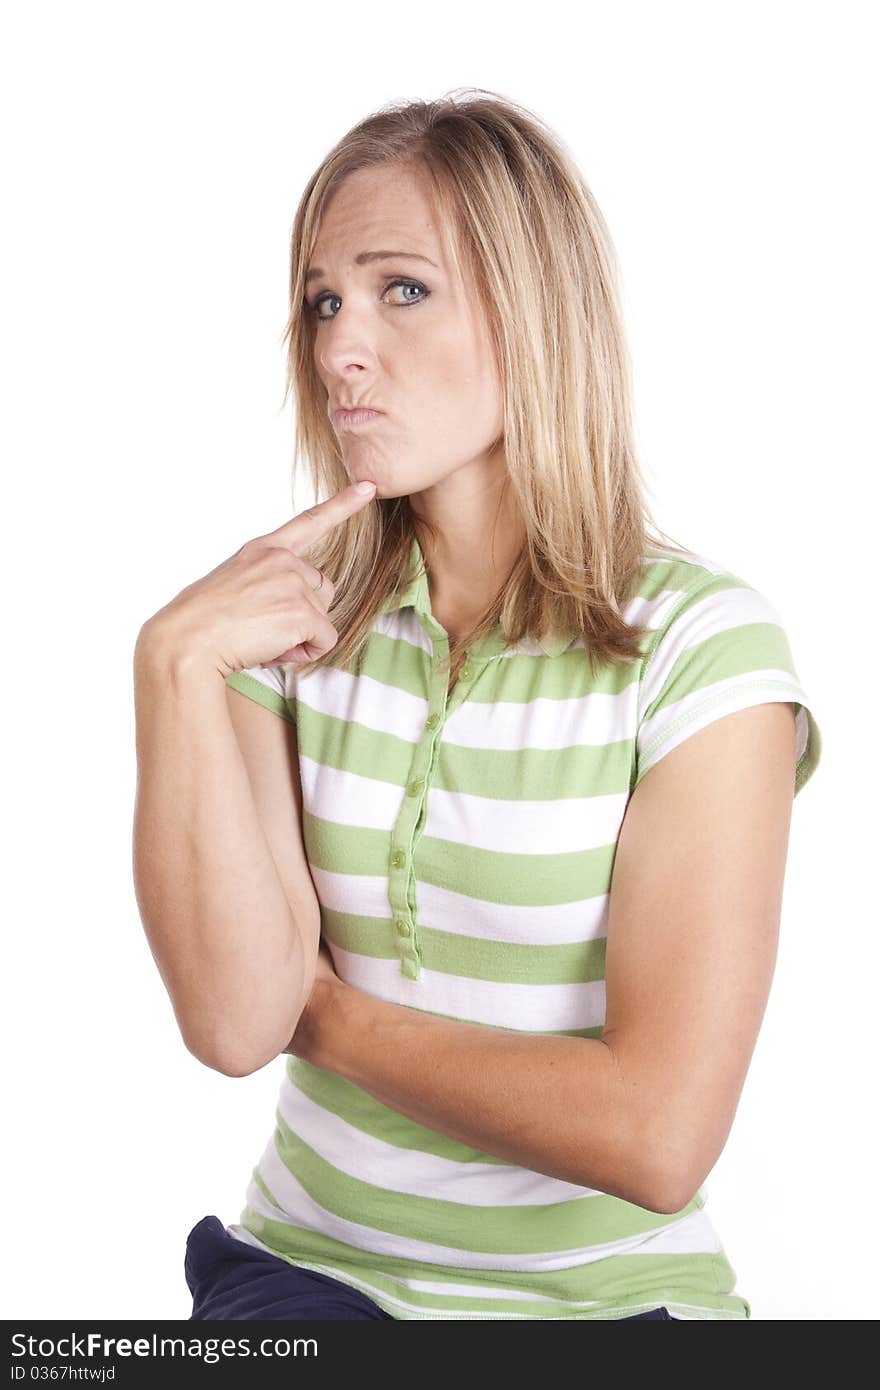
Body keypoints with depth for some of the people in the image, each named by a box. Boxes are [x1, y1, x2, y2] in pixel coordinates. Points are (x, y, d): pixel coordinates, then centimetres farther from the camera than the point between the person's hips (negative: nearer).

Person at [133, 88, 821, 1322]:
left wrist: (334, 1020, -7)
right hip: (310, 1266, 1)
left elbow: (657, 1134, -18)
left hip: (602, 1294, -1)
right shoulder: (301, 618, 0)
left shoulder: (700, 640, -12)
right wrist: (178, 665, -17)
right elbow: (237, 1021, -11)